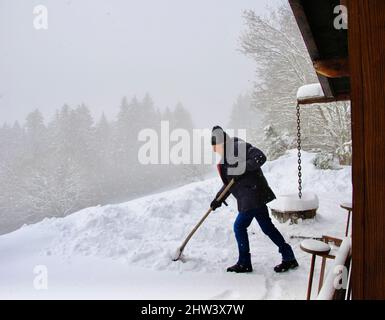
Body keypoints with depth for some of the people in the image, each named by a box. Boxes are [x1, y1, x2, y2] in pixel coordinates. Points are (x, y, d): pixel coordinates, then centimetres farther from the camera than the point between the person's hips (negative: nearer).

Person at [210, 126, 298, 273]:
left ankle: (244, 264, 15)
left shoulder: (238, 146, -12)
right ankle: (289, 258, 25)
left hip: (253, 196, -10)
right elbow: (230, 181, 21)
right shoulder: (227, 155, 17)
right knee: (267, 226, 14)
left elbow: (260, 157, -24)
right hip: (253, 196, 10)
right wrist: (218, 199, 17)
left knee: (239, 226, 0)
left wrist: (242, 168, -26)